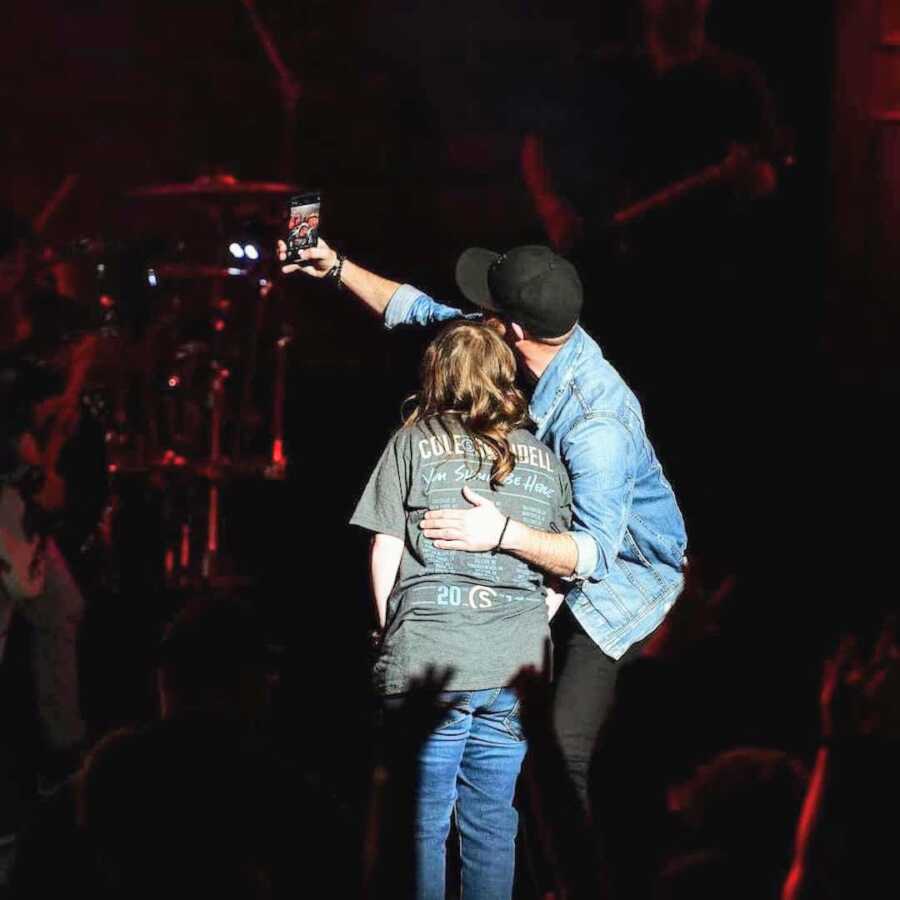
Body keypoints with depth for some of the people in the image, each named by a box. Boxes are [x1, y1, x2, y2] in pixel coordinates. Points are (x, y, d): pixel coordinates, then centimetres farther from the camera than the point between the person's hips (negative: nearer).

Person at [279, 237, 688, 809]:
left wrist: (505, 533, -51)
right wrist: (338, 269, 2)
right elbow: (428, 313, 4)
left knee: (561, 755, -17)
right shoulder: (551, 336, -11)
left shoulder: (597, 425, -36)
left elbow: (595, 552, -39)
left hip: (624, 577, -9)